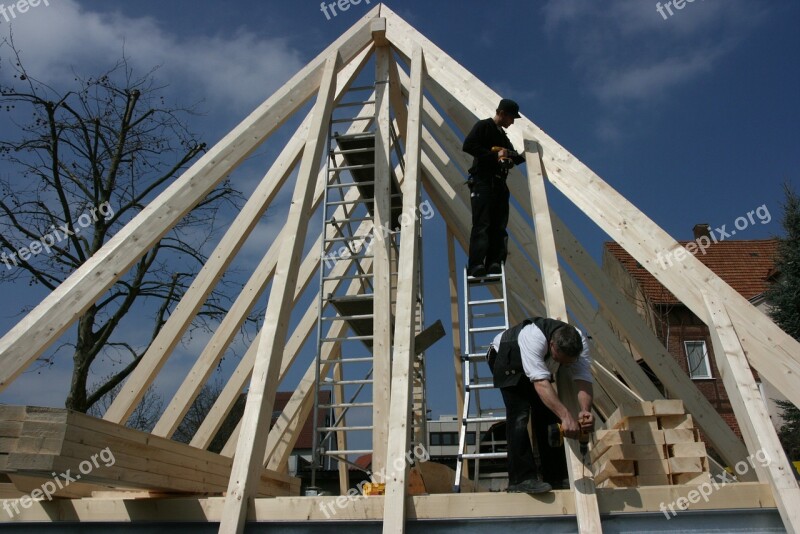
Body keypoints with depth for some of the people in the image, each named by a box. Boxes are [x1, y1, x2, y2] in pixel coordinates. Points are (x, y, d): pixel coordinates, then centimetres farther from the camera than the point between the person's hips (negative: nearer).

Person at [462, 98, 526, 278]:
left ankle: (494, 265, -3)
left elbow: (511, 159, 31)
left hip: (499, 184, 9)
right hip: (483, 182, -9)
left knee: (499, 226, 0)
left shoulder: (503, 136, 26)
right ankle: (476, 266, -21)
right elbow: (468, 146, -14)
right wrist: (495, 156, -17)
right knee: (481, 224, -16)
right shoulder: (483, 126, 2)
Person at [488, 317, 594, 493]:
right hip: (506, 359, -5)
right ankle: (521, 479, -17)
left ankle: (556, 477, 9)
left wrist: (585, 411, -52)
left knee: (548, 414, -1)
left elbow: (583, 379, -33)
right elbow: (541, 383, -51)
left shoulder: (579, 342, -28)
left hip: (539, 364, 6)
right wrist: (566, 416, -59)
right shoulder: (534, 338, -46)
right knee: (519, 415, -20)